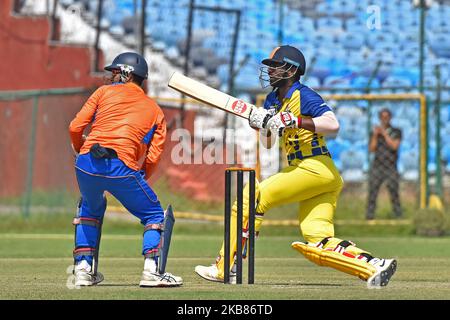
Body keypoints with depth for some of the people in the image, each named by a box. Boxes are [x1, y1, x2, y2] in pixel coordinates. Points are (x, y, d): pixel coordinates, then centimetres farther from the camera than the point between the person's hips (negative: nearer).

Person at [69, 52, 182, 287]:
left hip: (87, 162, 2)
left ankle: (83, 269, 22)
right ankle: (151, 271, -1)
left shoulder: (105, 92, 18)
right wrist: (138, 182, 24)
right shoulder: (156, 111, 21)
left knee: (91, 207, 30)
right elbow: (153, 157, 9)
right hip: (122, 166, -2)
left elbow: (75, 128, 9)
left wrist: (80, 150, 28)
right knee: (153, 214, 16)